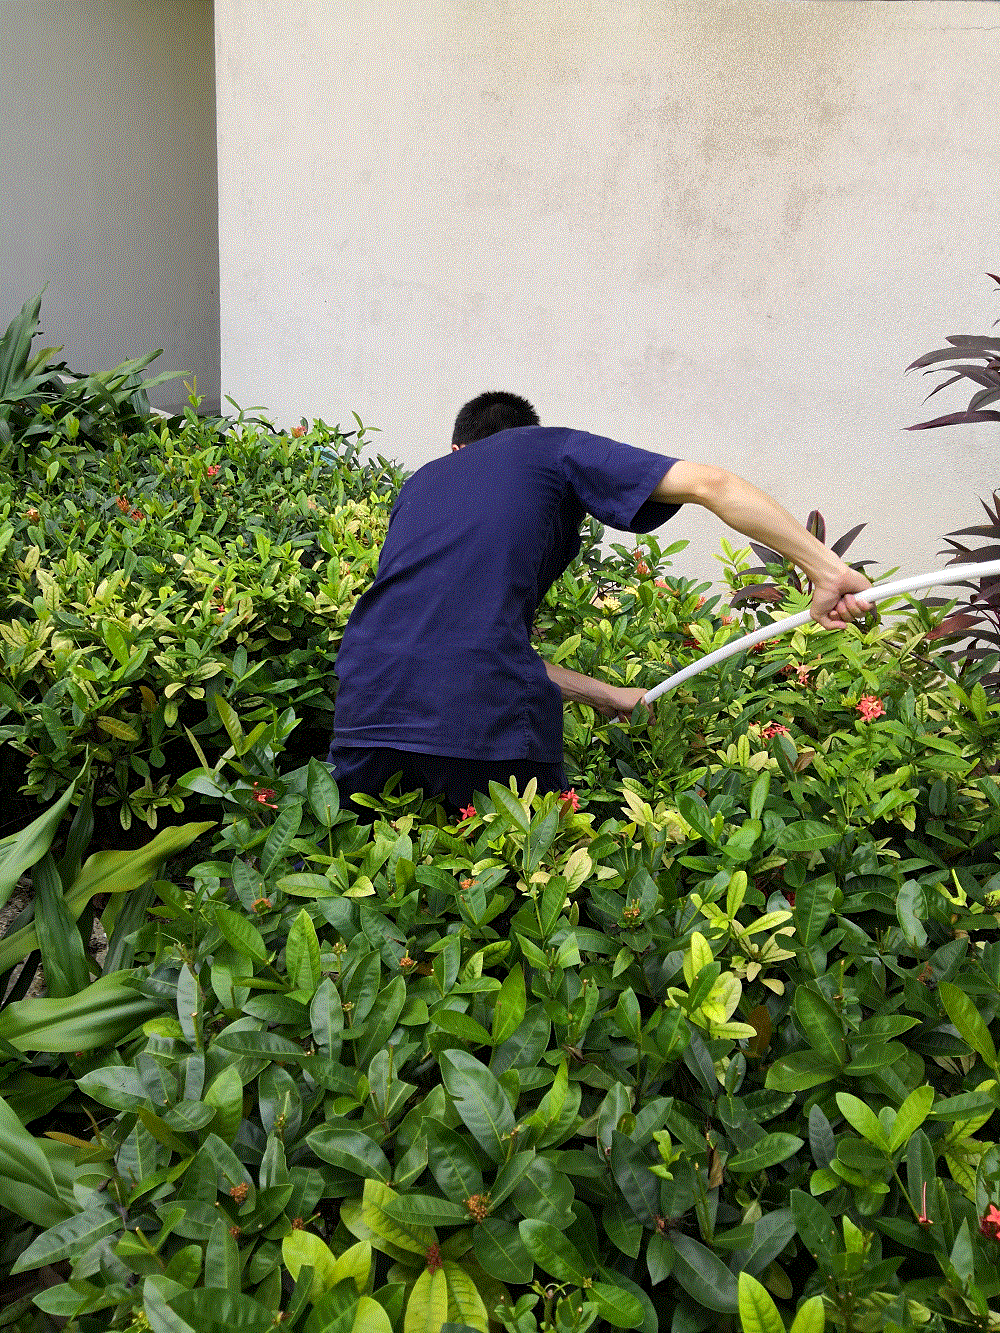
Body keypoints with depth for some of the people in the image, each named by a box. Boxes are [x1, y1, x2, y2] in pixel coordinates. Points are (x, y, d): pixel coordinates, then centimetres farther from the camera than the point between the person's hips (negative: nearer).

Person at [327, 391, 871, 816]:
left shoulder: (419, 482, 31)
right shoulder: (548, 447, 18)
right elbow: (708, 484, 4)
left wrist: (608, 697, 31)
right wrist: (827, 568, 9)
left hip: (367, 701, 5)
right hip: (487, 712, -4)